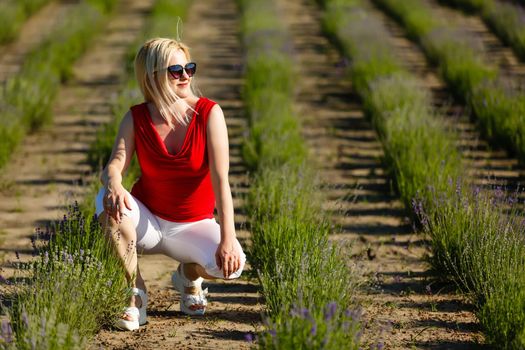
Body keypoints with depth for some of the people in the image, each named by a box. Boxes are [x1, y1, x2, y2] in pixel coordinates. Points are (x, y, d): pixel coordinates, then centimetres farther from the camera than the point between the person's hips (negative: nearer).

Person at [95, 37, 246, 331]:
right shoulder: (137, 118, -7)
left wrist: (228, 238, -30)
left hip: (194, 226, -1)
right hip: (147, 221, 1)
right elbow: (114, 166, -18)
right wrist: (114, 184, -45)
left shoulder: (209, 113, -14)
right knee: (108, 201, -32)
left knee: (231, 264, -31)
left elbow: (221, 178, -20)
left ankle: (189, 274, 9)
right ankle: (136, 295, -14)